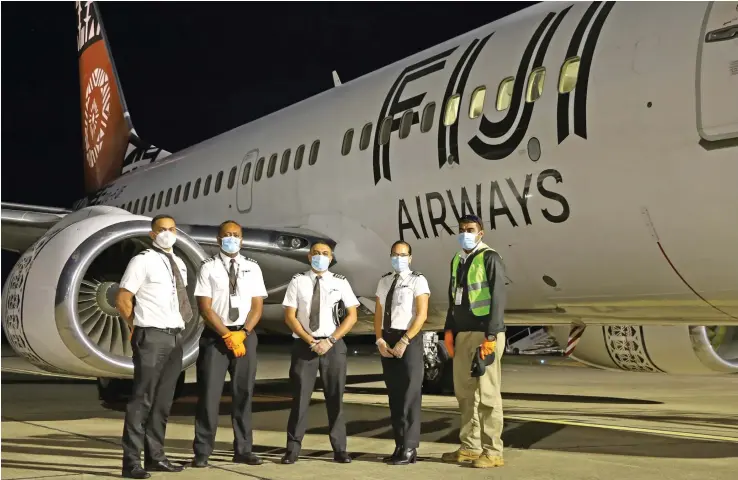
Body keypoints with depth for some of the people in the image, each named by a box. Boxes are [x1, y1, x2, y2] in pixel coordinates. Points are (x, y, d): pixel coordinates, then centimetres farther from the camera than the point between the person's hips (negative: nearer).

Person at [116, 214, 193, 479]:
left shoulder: (179, 264, 14)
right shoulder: (142, 261, -6)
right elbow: (122, 300, -7)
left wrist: (178, 328, 13)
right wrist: (140, 327, 0)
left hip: (175, 337, 7)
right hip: (152, 337, -7)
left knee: (163, 400, 12)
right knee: (143, 398, -6)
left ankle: (155, 456, 21)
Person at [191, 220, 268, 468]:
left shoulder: (252, 268, 7)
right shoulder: (208, 267, -1)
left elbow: (257, 306, 3)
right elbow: (205, 308, -7)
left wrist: (242, 334, -11)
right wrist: (227, 336, -14)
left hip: (245, 335, 3)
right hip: (215, 335, -3)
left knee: (244, 393, 7)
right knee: (209, 393, -2)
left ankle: (243, 450, 16)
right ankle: (202, 452, 5)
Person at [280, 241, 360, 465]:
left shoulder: (340, 282, 3)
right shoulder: (297, 281, 1)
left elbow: (352, 315, 2)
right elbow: (290, 316, -1)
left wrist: (330, 340, -8)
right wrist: (310, 340, -10)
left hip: (334, 345, 1)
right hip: (303, 345, -1)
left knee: (335, 398, 6)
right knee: (300, 397, 0)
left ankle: (339, 449, 14)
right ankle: (293, 448, 8)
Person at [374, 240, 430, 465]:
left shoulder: (417, 280, -2)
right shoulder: (384, 281, 16)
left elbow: (422, 314, -11)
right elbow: (378, 313, 12)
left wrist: (404, 342, -18)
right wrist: (380, 340, -3)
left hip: (409, 340, -6)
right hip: (387, 341, 6)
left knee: (410, 395, -4)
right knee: (394, 395, 8)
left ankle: (409, 449, 0)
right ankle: (400, 445, 14)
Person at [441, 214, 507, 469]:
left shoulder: (490, 258, -6)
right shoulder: (456, 260, 16)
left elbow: (497, 298, -12)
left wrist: (491, 336, -18)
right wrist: (449, 329, 11)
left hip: (484, 334, -7)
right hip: (463, 334, 7)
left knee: (487, 394, -5)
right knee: (465, 393, 9)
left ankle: (493, 451, 0)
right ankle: (470, 447, 16)